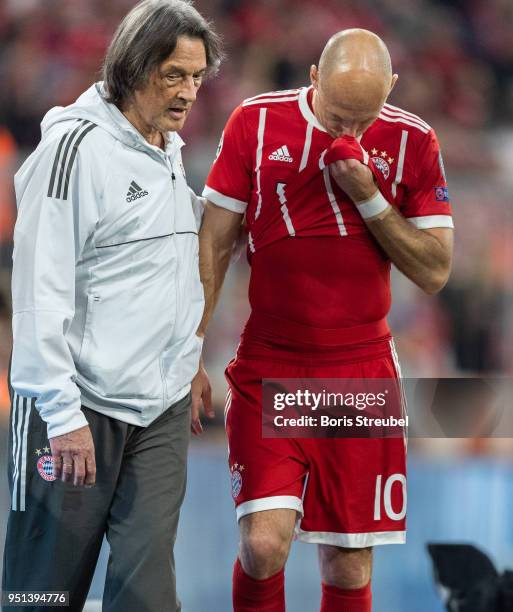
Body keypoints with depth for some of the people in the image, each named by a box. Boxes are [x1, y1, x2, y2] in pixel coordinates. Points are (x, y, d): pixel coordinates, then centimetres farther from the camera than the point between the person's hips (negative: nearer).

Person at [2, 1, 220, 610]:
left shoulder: (169, 152, 13)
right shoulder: (78, 144, -12)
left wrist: (188, 361, 24)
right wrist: (63, 412, -19)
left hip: (163, 407, 7)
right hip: (77, 406, -7)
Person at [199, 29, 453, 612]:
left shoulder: (411, 141, 0)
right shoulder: (256, 122, -3)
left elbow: (434, 272, -1)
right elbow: (213, 244, 3)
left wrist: (367, 195, -14)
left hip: (362, 374, 1)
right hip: (268, 368, -1)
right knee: (264, 542, -17)